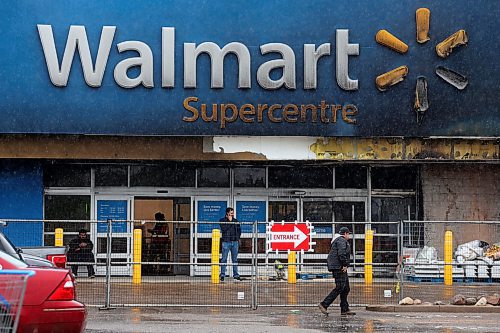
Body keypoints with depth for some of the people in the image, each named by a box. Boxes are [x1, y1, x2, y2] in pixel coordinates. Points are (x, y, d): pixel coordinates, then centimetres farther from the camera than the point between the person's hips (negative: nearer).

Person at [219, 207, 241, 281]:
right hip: (226, 242, -4)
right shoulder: (222, 220, 2)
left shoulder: (235, 221, 14)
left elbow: (239, 230, 19)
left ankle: (235, 274, 11)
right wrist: (229, 221, -10)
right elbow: (223, 229, -13)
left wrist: (237, 237, 5)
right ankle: (222, 275, 0)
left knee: (235, 259, 6)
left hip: (235, 242, 4)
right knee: (224, 259, -3)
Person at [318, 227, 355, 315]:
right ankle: (324, 304, -17)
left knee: (346, 288, 9)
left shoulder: (337, 241, 25)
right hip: (338, 267, -11)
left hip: (340, 268, 11)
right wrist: (345, 265, -19)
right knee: (340, 287, -15)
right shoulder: (341, 240, -8)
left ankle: (344, 309, 8)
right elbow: (342, 253, -22)